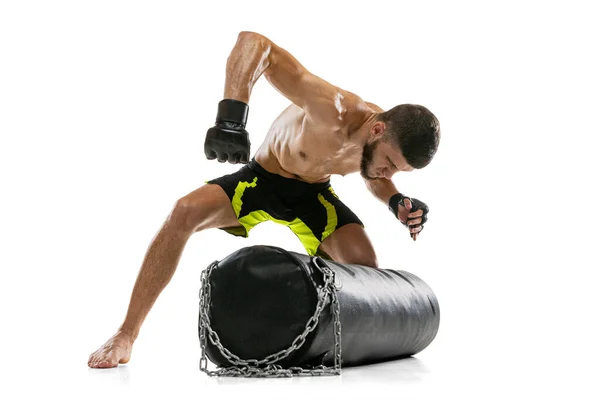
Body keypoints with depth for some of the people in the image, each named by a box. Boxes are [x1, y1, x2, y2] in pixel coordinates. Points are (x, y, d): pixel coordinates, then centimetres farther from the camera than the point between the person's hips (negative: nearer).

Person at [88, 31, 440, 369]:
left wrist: (396, 200, -17)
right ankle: (126, 336, -22)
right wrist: (231, 116, -54)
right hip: (260, 178, -4)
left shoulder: (392, 139, -20)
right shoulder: (330, 108, -39)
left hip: (315, 195, 4)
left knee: (365, 265, -18)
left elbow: (373, 176, 7)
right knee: (187, 211, -29)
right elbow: (253, 43, -43)